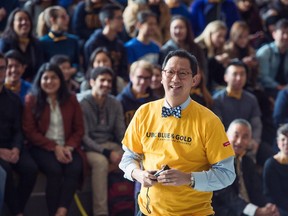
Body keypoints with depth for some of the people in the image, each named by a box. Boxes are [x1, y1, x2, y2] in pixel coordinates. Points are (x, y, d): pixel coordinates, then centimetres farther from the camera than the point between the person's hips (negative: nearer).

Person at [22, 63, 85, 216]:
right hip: (42, 147, -2)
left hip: (66, 147, 3)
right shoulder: (31, 100, 2)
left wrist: (69, 147, -10)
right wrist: (54, 147, -13)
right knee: (54, 168, -33)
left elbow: (79, 129, 11)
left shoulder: (71, 100, 11)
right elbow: (30, 131, -2)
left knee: (75, 168, -30)